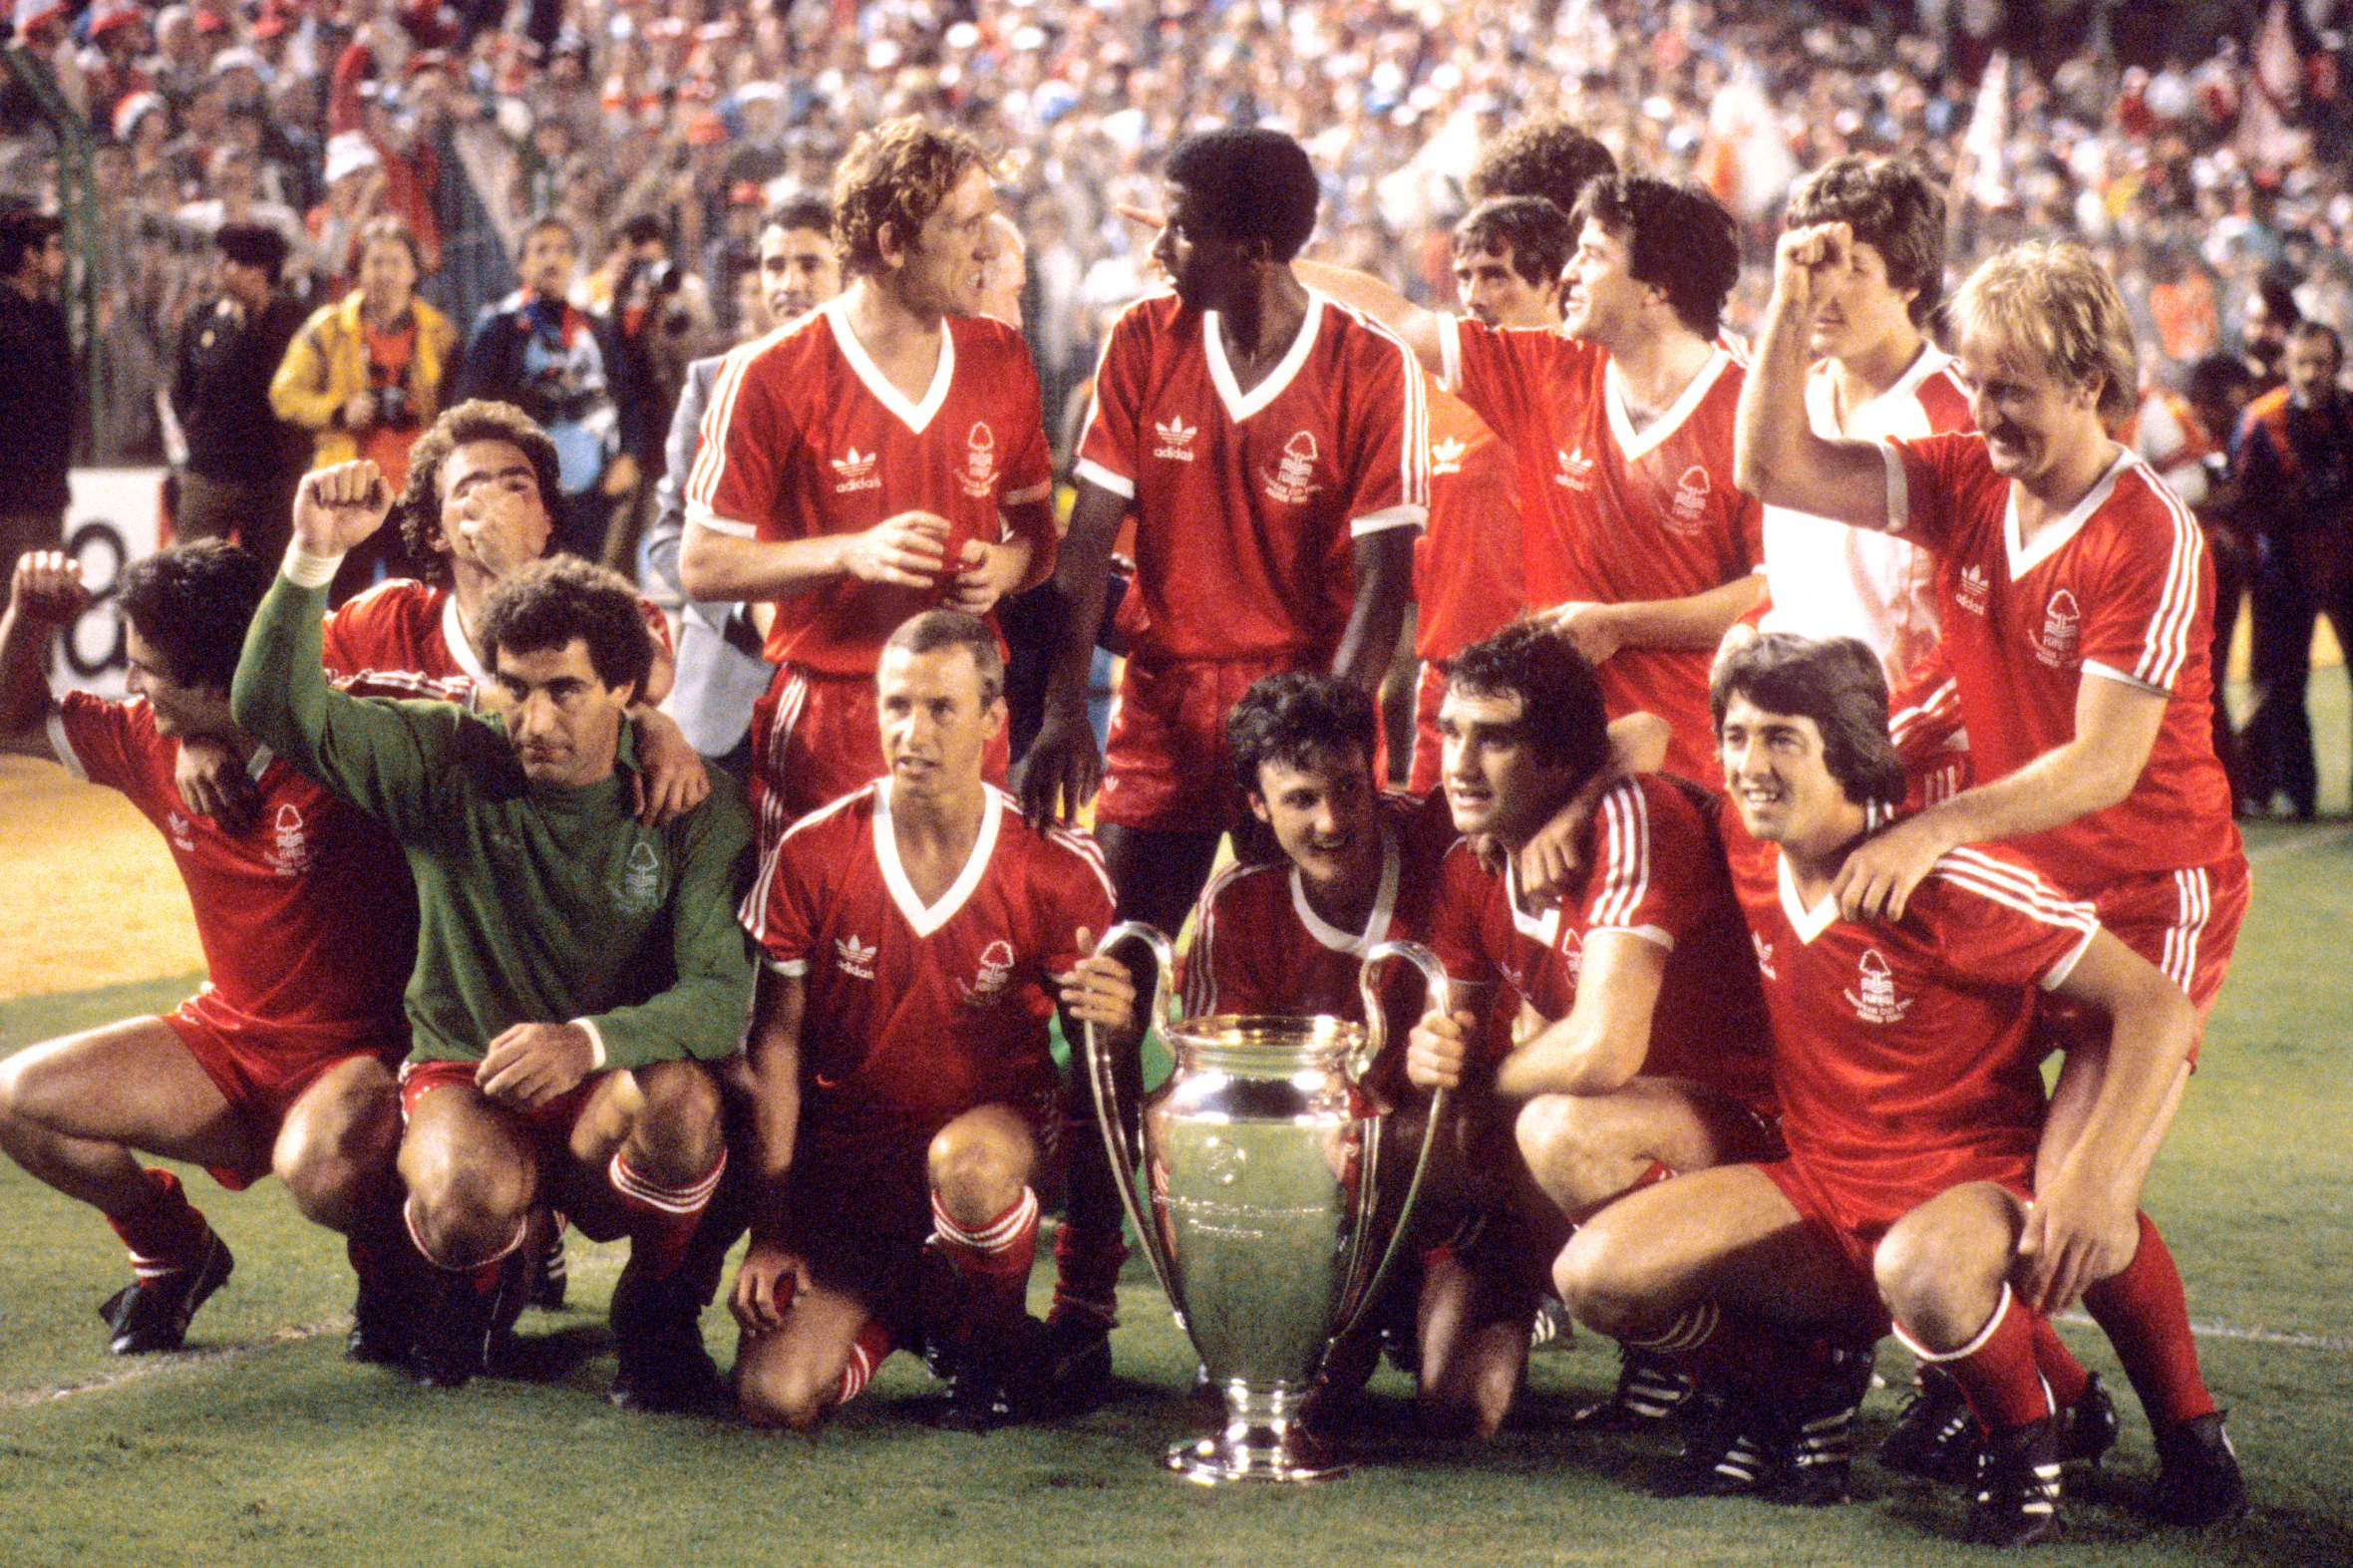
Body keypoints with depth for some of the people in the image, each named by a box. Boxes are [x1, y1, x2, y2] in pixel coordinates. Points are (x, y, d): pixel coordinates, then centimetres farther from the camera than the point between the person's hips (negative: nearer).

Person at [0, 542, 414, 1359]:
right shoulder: (156, 743, -1)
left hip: (357, 1053, -7)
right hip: (226, 1040, 7)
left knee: (322, 1170, -39)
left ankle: (393, 1264, -1)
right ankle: (174, 1252, 21)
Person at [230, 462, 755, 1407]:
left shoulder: (694, 813, -7)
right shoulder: (449, 766, -3)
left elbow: (723, 996, -18)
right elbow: (276, 710, -14)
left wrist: (590, 1041, -37)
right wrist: (313, 558, -29)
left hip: (610, 1097, 0)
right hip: (464, 1081, 0)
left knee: (680, 1091, -37)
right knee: (468, 1197, -36)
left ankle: (655, 1306, -4)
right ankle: (470, 1285, 7)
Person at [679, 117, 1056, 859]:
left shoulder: (1001, 358, 8)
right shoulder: (772, 375, -7)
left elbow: (1037, 527, 19)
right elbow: (701, 565, -6)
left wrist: (1004, 568, -5)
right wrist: (852, 553, -18)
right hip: (822, 732, -4)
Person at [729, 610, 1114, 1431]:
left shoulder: (1060, 873, -10)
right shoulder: (811, 857, -8)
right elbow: (776, 1044, -2)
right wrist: (771, 1231, -6)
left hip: (995, 1125, -1)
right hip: (847, 1160, 1)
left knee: (965, 1165, -40)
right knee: (773, 1397, -18)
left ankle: (995, 1339, -6)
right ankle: (891, 1317, 18)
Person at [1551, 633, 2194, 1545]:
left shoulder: (1947, 881, -19)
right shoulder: (1745, 849, -2)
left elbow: (2155, 1006, -19)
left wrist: (2100, 1189, -28)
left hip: (1968, 1188, -6)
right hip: (1818, 1188, 6)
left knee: (1921, 1273, -43)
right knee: (1596, 1274, -16)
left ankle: (2024, 1435, -9)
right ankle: (1788, 1400, 12)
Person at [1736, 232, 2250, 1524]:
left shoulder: (2152, 537, -20)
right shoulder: (1965, 486, -2)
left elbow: (2103, 766, -24)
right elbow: (1775, 469, -3)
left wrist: (1932, 830, -33)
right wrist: (1792, 304, -12)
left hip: (2149, 895, -7)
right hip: (2011, 880, 7)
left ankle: (2190, 1436, 8)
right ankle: (2045, 1397, 18)